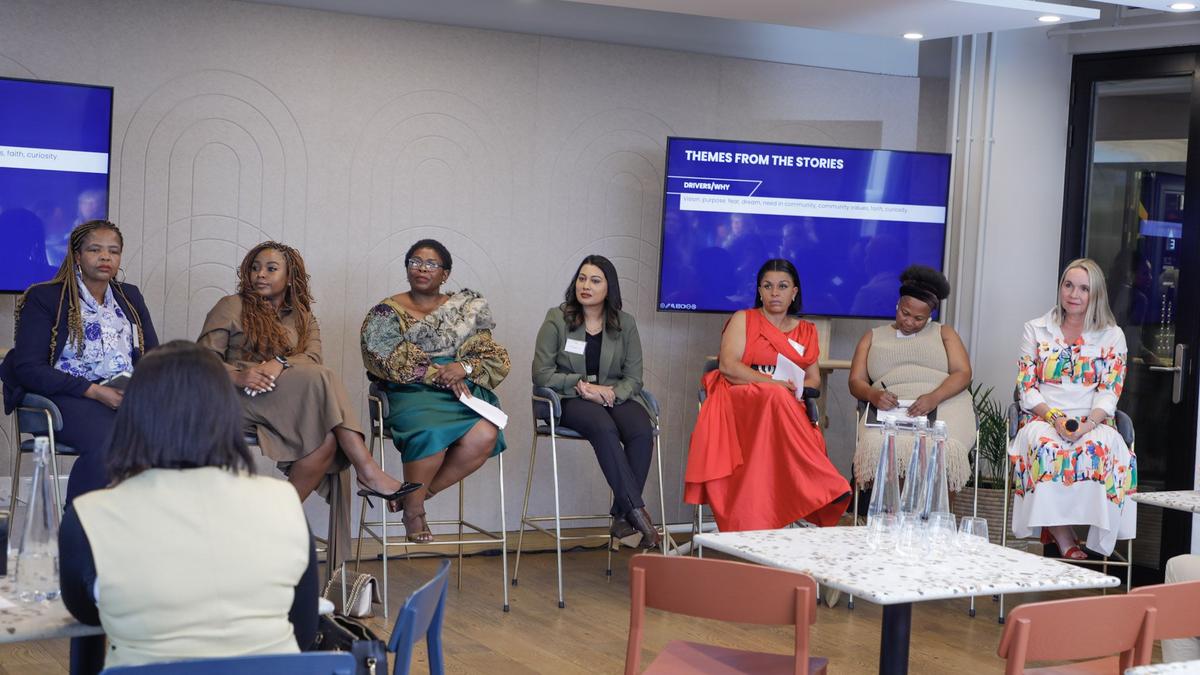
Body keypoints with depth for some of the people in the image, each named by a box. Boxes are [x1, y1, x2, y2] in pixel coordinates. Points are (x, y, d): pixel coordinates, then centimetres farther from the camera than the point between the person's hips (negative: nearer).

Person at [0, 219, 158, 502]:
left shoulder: (130, 297, 22)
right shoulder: (44, 298, 5)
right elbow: (27, 369, -5)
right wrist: (94, 391, -15)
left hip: (129, 395, 4)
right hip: (67, 397, -4)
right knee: (108, 441, -37)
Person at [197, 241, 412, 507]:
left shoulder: (303, 317, 23)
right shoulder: (231, 307, 13)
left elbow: (313, 358, 2)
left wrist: (280, 363, -20)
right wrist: (237, 376, -20)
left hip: (289, 400, 4)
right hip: (239, 399, -4)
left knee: (328, 437, -32)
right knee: (322, 379, -29)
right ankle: (369, 473, -32)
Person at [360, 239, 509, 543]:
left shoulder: (467, 309, 17)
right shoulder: (387, 312, 9)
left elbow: (496, 358, 10)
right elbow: (394, 362, -5)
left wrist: (465, 367, -11)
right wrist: (442, 375, -14)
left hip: (461, 390, 3)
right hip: (412, 393, -3)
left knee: (485, 436, -30)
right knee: (432, 434, -37)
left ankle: (421, 493, -8)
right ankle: (413, 509, -11)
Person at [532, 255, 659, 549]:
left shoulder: (625, 323, 9)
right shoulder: (557, 319, 2)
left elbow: (633, 378, 7)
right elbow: (542, 374, -2)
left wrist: (612, 392, -15)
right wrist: (582, 386, -14)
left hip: (616, 396, 3)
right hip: (571, 400, -3)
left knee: (642, 431, -31)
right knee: (604, 428, -36)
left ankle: (622, 516, -24)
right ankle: (637, 511, -37)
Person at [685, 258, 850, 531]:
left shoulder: (806, 331, 24)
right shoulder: (743, 320, 12)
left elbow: (814, 378, 16)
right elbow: (728, 366, -5)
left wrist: (799, 391, -10)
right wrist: (774, 384, -15)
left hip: (788, 408, 3)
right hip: (739, 402, -3)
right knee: (776, 398, -39)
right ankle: (824, 488, -42)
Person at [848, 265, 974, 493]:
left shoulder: (944, 333, 21)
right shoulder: (873, 337, 25)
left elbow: (963, 373, 6)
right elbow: (856, 382, 15)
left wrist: (934, 398, -15)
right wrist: (873, 395, -11)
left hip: (944, 402, -1)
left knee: (944, 448, -36)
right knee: (878, 446, -35)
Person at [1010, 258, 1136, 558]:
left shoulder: (1112, 336, 11)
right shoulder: (1036, 330, 12)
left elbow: (1109, 392, 2)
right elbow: (1026, 387, 5)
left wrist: (1088, 423, -17)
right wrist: (1054, 418, -12)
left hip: (1092, 422, 0)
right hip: (1042, 417, 0)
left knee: (1102, 445, -36)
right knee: (1042, 443, -36)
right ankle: (1064, 538, -33)